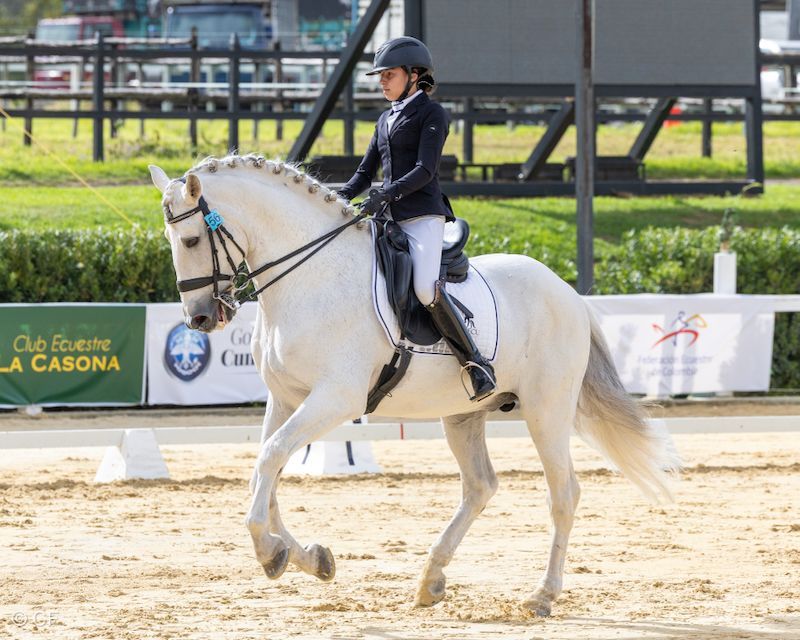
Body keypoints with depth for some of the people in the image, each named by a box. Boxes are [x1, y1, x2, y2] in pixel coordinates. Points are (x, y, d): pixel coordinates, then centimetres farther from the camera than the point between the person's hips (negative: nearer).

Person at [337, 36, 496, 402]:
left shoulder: (431, 114, -1)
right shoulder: (386, 120, 22)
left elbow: (425, 170, -13)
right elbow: (365, 172, 22)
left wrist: (387, 194, -26)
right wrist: (340, 198, 3)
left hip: (422, 214, -8)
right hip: (387, 217, 8)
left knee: (425, 288, -28)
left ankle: (476, 364, -22)